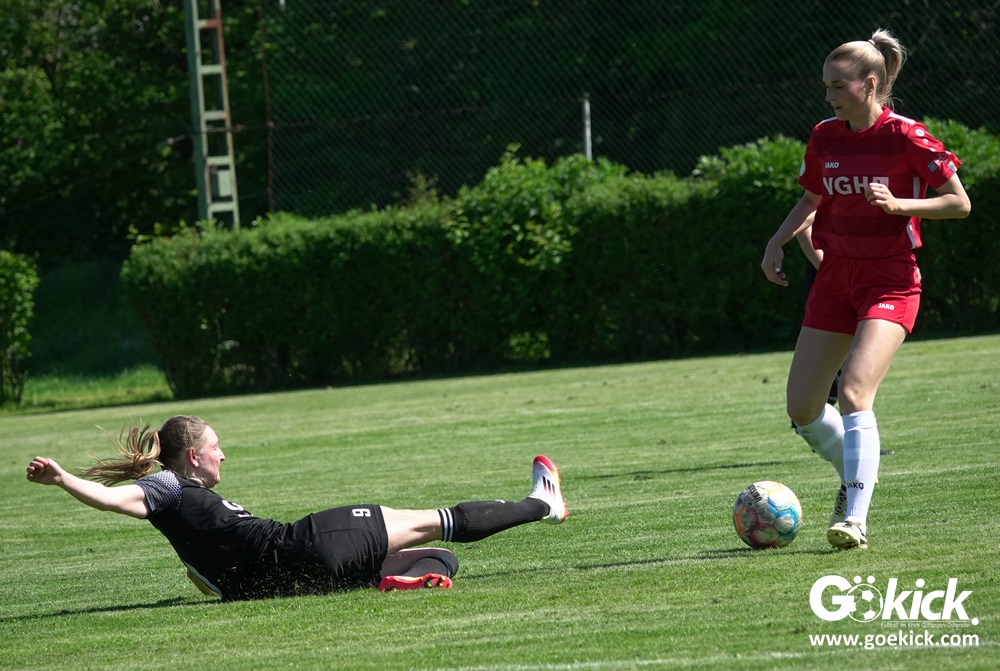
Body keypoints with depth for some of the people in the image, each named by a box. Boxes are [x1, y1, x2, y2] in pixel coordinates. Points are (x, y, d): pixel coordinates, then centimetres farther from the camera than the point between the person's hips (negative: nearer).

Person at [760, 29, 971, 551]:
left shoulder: (905, 138, -13)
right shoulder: (825, 138, 3)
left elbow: (960, 203, -8)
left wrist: (897, 204, -21)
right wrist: (777, 242, 4)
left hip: (889, 282, -6)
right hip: (835, 277, 6)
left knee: (854, 395, -24)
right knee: (801, 408, 4)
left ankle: (854, 519, -23)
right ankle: (854, 476, 32)